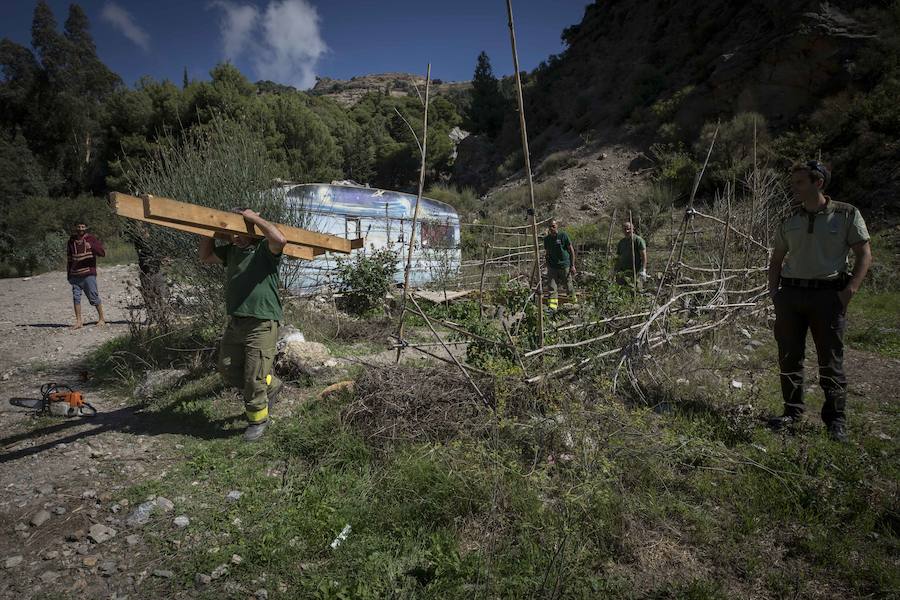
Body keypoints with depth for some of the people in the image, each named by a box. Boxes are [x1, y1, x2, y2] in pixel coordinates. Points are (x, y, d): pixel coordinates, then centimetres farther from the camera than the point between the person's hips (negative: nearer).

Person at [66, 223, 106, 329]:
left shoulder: (91, 239, 1)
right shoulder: (71, 241, 11)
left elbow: (103, 252, -11)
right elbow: (69, 259, 19)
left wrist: (92, 246, -28)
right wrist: (68, 275, 17)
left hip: (89, 274, -4)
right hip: (75, 275, 4)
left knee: (94, 297, -1)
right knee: (76, 297, 1)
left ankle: (101, 319, 12)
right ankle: (79, 321, 8)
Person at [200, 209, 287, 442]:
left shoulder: (265, 250, -10)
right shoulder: (231, 250, 12)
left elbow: (280, 239, -32)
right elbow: (205, 257, 25)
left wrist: (254, 217, -20)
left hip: (262, 324, -8)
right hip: (235, 322, 8)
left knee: (254, 378, 0)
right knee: (227, 370, 15)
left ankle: (258, 419, 23)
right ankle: (270, 385, 35)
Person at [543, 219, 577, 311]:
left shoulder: (563, 235, -9)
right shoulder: (546, 239, 4)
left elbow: (571, 250, -5)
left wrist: (573, 266, -7)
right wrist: (547, 268, 14)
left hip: (565, 266, -3)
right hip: (553, 267, 3)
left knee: (569, 287, 7)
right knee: (553, 288, -2)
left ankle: (574, 302, 30)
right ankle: (552, 307, 1)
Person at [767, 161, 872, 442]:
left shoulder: (847, 214, 0)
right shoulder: (789, 221, 10)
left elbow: (864, 255, 0)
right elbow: (776, 260, 17)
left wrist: (849, 291, -11)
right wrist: (773, 292, 5)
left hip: (828, 295, -3)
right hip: (790, 295, 3)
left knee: (830, 360, 1)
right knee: (789, 357, 7)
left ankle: (836, 419, 14)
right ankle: (792, 412, 20)